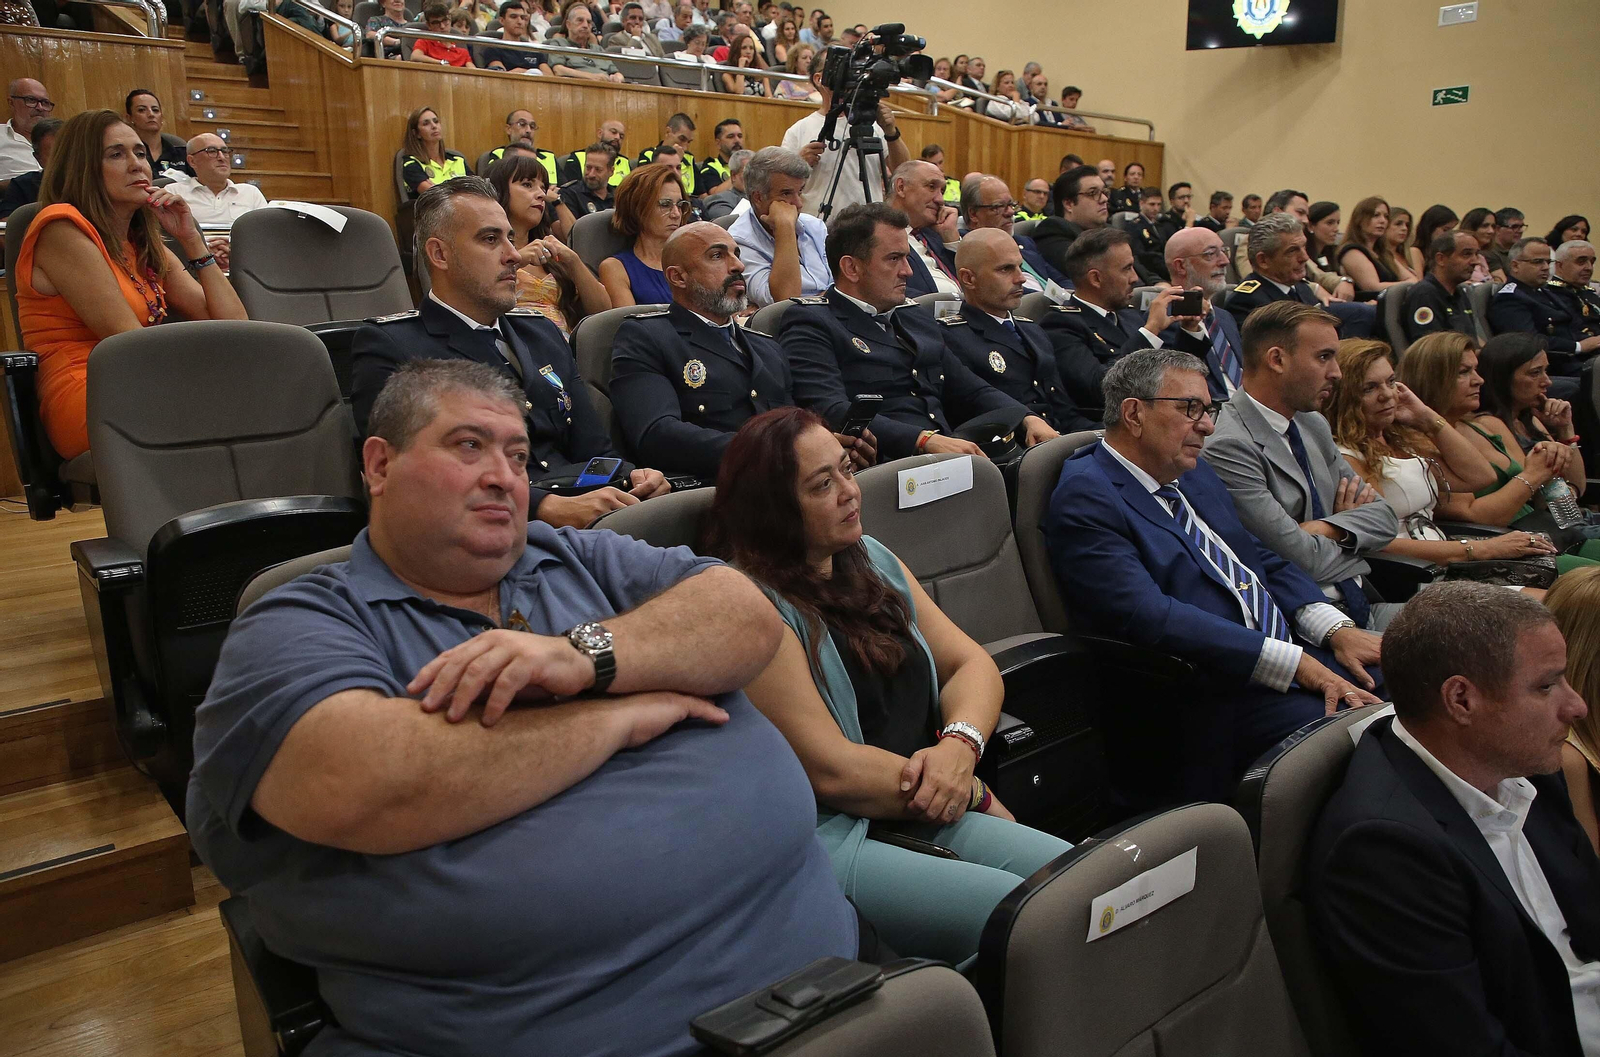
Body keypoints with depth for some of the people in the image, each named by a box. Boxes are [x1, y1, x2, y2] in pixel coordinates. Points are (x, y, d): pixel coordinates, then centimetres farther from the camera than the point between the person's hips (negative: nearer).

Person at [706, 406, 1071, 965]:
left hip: (931, 815, 8)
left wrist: (961, 743, -8)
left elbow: (971, 662, 15)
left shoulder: (871, 558, 16)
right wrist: (975, 795, -6)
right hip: (825, 836, -8)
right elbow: (829, 769, -16)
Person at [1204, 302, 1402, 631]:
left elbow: (1385, 516, 12)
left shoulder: (1313, 426, 14)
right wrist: (1348, 521, 4)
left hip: (1361, 603, 9)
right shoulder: (1228, 446, -17)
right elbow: (1304, 559, -18)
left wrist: (1325, 529, -9)